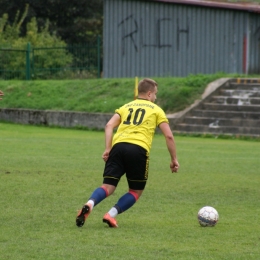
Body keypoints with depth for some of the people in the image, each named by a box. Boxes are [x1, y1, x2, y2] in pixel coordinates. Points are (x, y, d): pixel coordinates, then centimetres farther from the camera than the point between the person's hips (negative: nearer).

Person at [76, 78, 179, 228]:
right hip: (138, 149, -3)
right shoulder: (156, 110, 18)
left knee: (108, 187, 0)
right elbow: (169, 136, 11)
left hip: (118, 146, 3)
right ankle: (112, 215, -6)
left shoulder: (126, 107, 27)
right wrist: (174, 159, 17)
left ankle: (89, 205, -31)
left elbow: (109, 126, 10)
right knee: (136, 191, 14)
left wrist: (108, 149, 6)